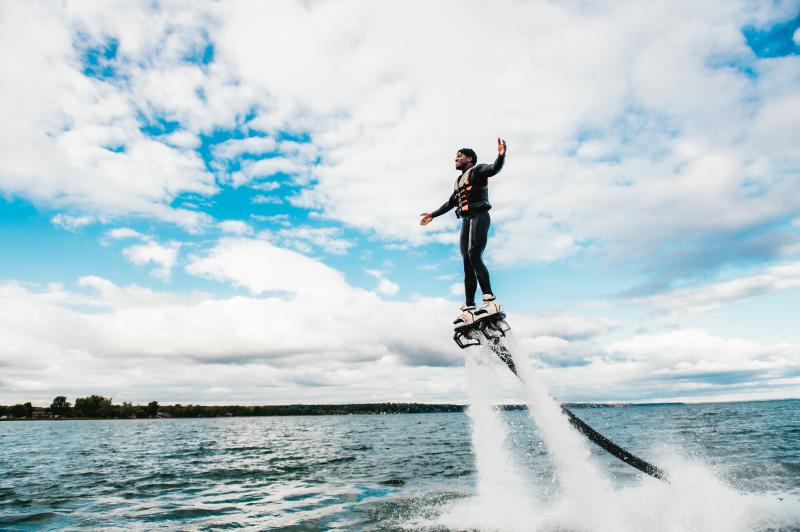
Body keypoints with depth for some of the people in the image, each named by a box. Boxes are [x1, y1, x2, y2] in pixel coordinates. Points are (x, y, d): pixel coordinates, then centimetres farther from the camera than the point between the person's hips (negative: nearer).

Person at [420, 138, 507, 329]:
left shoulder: (477, 170, 4)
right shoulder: (459, 180, 28)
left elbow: (494, 169, -17)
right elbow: (450, 203, 39)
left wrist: (501, 155, -37)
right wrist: (432, 215, 45)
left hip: (479, 216, -8)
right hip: (466, 220, 8)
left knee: (474, 255, -26)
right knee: (467, 263, -1)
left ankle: (490, 300, -31)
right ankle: (469, 309, -4)